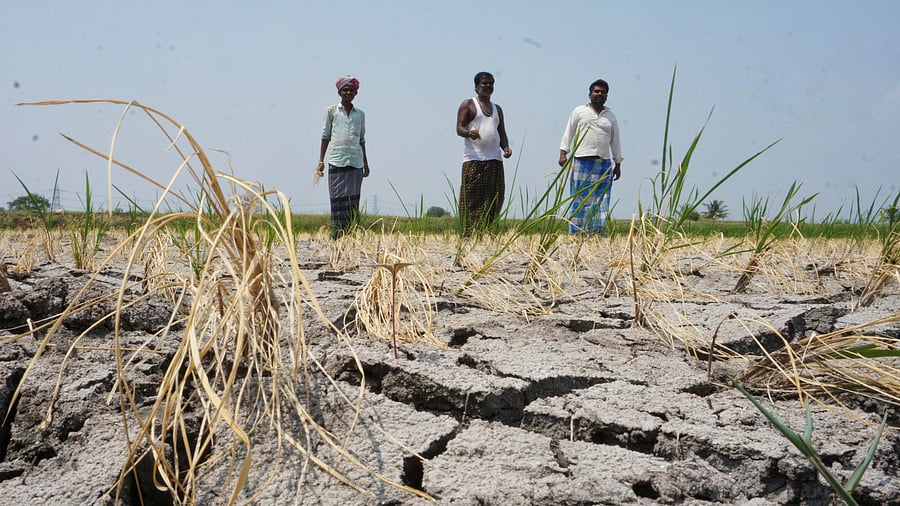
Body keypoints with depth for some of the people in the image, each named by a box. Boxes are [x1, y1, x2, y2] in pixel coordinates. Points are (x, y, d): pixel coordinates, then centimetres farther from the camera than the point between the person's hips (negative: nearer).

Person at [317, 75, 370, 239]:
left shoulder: (360, 114, 15)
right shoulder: (331, 111, 8)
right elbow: (325, 136, 8)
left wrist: (365, 163, 16)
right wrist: (321, 161, 2)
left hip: (355, 162, 2)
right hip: (337, 161, -2)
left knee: (353, 200, -1)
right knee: (338, 199, -5)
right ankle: (336, 236, -4)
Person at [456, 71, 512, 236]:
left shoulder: (497, 109, 24)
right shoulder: (468, 104, 8)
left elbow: (502, 134, 23)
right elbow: (459, 128, -2)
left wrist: (506, 148, 2)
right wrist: (469, 133, -25)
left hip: (494, 159, 5)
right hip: (473, 159, -5)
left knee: (494, 198, -2)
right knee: (471, 199, -9)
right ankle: (469, 235, -9)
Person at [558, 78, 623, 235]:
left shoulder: (611, 116, 16)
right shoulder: (579, 111, 8)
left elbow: (615, 140, 19)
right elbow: (568, 133, 7)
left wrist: (618, 164, 16)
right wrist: (563, 153, -4)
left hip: (604, 164, 3)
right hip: (582, 162, -3)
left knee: (601, 199, -2)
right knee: (580, 198, -5)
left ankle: (598, 231, -1)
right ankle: (576, 232, -3)